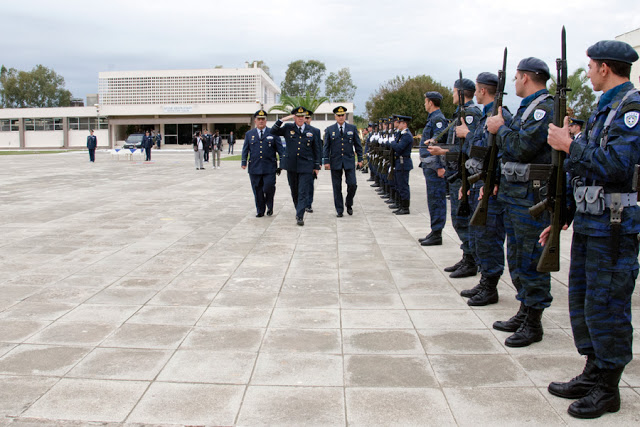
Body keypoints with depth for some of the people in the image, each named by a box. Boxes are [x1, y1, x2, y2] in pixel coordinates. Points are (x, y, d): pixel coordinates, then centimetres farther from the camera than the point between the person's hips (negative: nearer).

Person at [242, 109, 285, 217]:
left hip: (269, 167, -2)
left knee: (269, 187, -11)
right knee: (257, 190, 4)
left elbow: (280, 149, 5)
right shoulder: (249, 134, 12)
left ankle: (270, 207, 14)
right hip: (254, 167, 2)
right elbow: (245, 149, 12)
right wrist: (244, 162, 1)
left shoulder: (273, 133, 6)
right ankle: (260, 211, 16)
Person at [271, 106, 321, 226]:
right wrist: (282, 120, -10)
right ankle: (298, 211, 31)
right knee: (294, 191, 12)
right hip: (291, 166, 2)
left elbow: (317, 149, 9)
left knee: (303, 192, -8)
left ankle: (300, 216, -9)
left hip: (306, 166, -2)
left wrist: (317, 166, 6)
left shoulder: (311, 131, 5)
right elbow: (273, 131, 1)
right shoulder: (288, 128, 6)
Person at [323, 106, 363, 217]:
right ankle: (339, 210, 12)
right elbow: (326, 146, 3)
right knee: (337, 187, 3)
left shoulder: (352, 128, 6)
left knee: (352, 184, -7)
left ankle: (349, 204, 18)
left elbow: (358, 145, 8)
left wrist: (360, 159, 3)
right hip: (335, 161, 0)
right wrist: (326, 161, -4)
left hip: (349, 161, 0)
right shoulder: (329, 130, 4)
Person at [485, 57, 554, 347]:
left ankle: (533, 325, 6)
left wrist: (501, 128, -9)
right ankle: (524, 313, 28)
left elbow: (521, 148, -23)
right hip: (514, 195, 10)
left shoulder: (546, 108, -14)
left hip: (532, 198, -10)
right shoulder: (527, 107, 18)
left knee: (532, 261, -3)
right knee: (517, 259, 16)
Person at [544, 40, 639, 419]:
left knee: (607, 306, -2)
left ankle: (608, 389, 11)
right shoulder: (605, 107, 17)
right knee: (583, 300, 14)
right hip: (588, 222, 9)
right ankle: (593, 374, 27)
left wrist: (570, 145, -16)